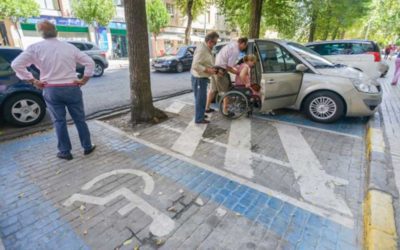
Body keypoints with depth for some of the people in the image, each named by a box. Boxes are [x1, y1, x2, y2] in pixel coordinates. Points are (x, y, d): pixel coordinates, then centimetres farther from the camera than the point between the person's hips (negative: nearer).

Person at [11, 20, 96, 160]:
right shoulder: (70, 47, 3)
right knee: (79, 119, 10)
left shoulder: (35, 48, -1)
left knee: (59, 122, 9)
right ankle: (87, 147, 20)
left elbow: (16, 65, -6)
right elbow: (90, 62, 0)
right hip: (72, 88, 1)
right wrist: (84, 80, 3)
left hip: (51, 90, 0)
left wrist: (33, 81, 1)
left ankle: (65, 152, 17)